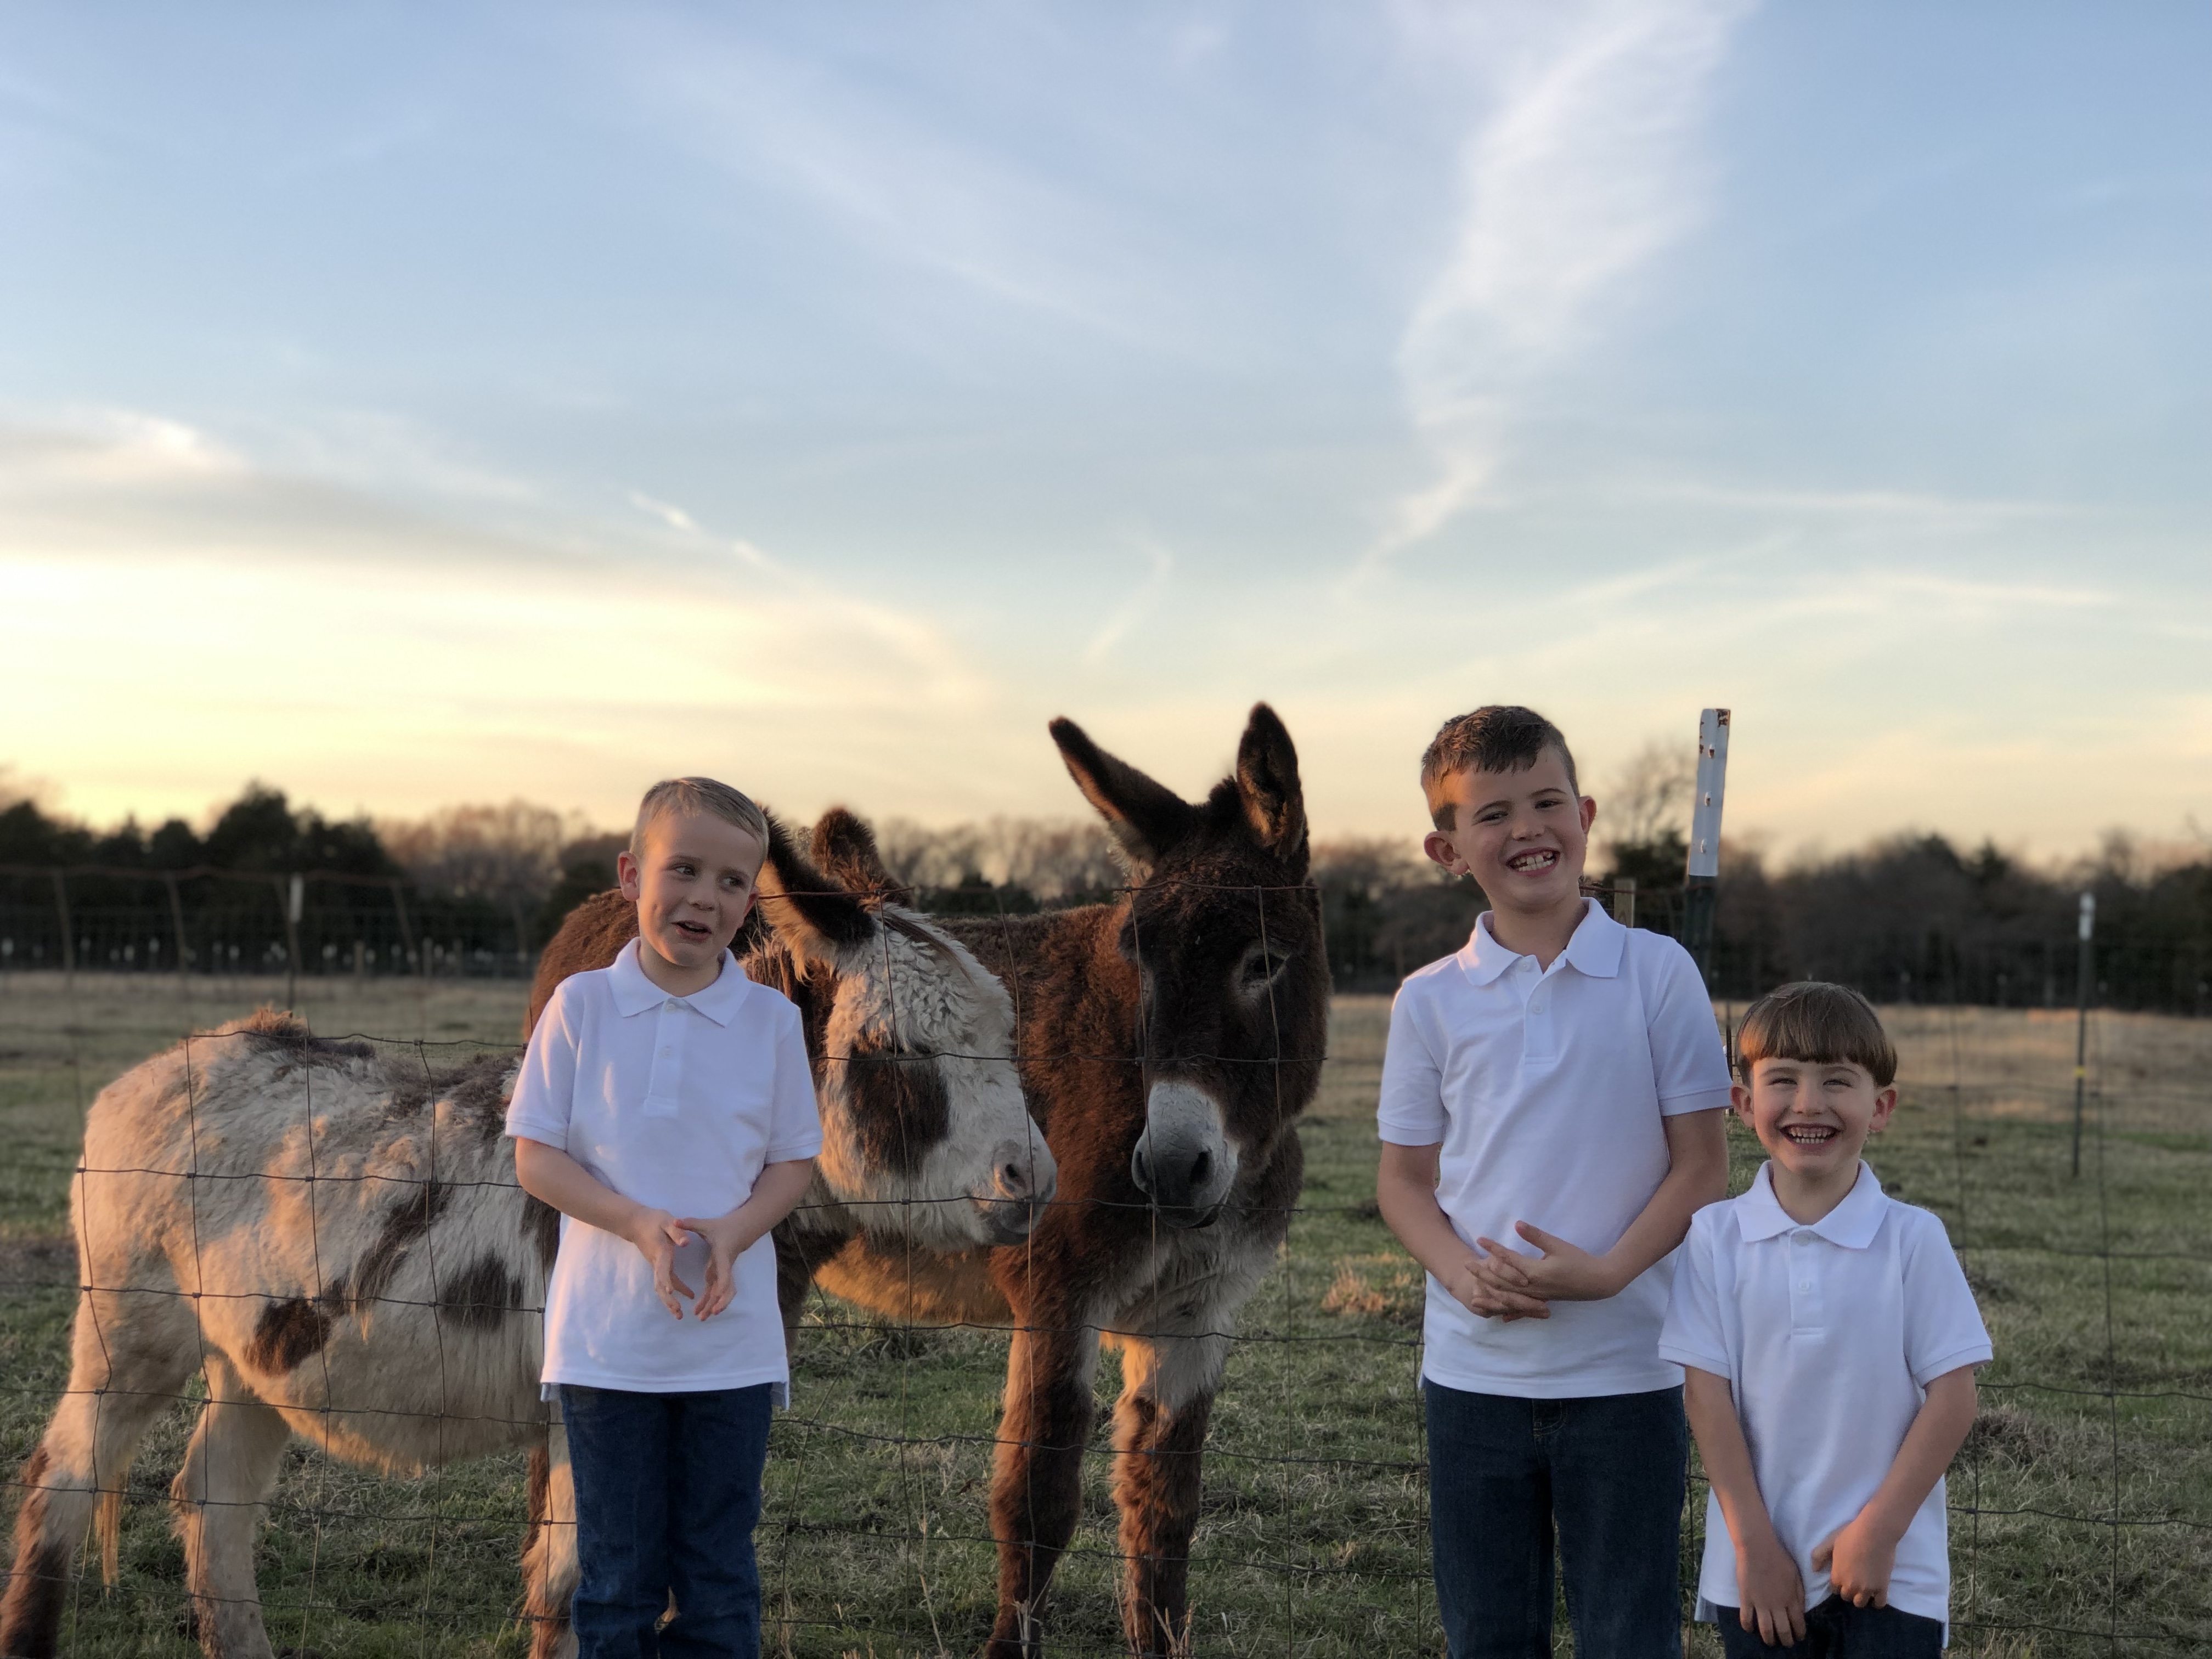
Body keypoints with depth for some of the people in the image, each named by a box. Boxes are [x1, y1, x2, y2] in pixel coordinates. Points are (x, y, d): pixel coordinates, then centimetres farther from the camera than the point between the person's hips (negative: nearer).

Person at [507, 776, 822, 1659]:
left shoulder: (771, 1020, -1)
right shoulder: (581, 1006, -4)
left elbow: (793, 1161, 5)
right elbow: (536, 1158, -3)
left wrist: (734, 1231, -16)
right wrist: (642, 1225, -18)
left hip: (732, 1343, 1)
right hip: (605, 1337, -1)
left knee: (720, 1578, 8)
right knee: (616, 1576, 8)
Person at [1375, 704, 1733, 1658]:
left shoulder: (1656, 973, -4)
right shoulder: (1431, 1001, 2)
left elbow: (1702, 1164, -3)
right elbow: (1404, 1178, 7)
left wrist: (1607, 1272, -17)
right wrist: (1462, 1271, -13)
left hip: (1625, 1370, -2)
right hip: (1473, 1370, 2)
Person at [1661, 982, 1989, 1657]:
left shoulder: (1912, 1238, -4)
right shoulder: (1717, 1237, -2)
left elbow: (1953, 1397, -4)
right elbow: (1708, 1396, -3)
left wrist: (1878, 1531, -9)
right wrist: (1753, 1544, -7)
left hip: (1893, 1575, -1)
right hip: (1759, 1575, 1)